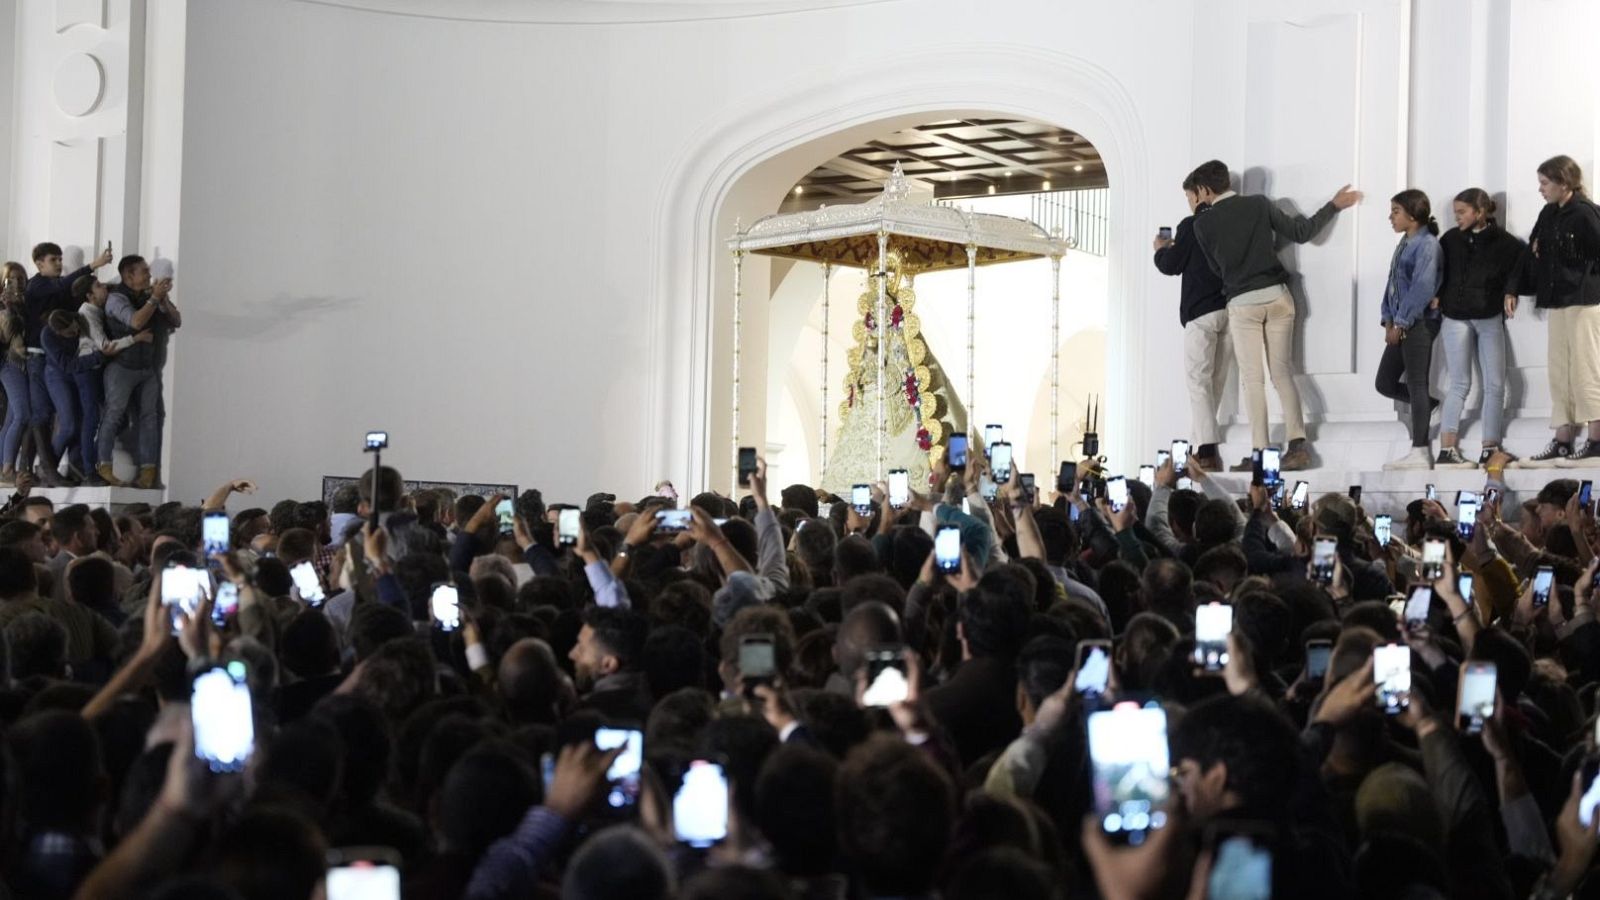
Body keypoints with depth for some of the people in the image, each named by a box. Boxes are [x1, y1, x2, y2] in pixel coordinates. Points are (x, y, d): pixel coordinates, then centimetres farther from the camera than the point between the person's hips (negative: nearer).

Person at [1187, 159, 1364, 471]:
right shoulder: (1259, 204, 2)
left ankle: (1260, 453, -1)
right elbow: (1300, 233, 7)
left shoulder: (1203, 224, -2)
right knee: (1282, 372, 9)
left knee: (1252, 378, 2)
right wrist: (1334, 206, 19)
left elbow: (1216, 267, 8)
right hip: (1278, 295, 3)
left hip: (1242, 302, -3)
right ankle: (1297, 443, -2)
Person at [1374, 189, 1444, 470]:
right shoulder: (1405, 243, 16)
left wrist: (1401, 322, -16)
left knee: (1416, 384, -6)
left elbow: (1423, 287, -19)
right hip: (1401, 324, 9)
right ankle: (1430, 405, 26)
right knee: (1385, 383, 10)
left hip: (1419, 322, -9)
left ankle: (1420, 452, -4)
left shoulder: (1427, 244, -12)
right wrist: (1389, 320, 7)